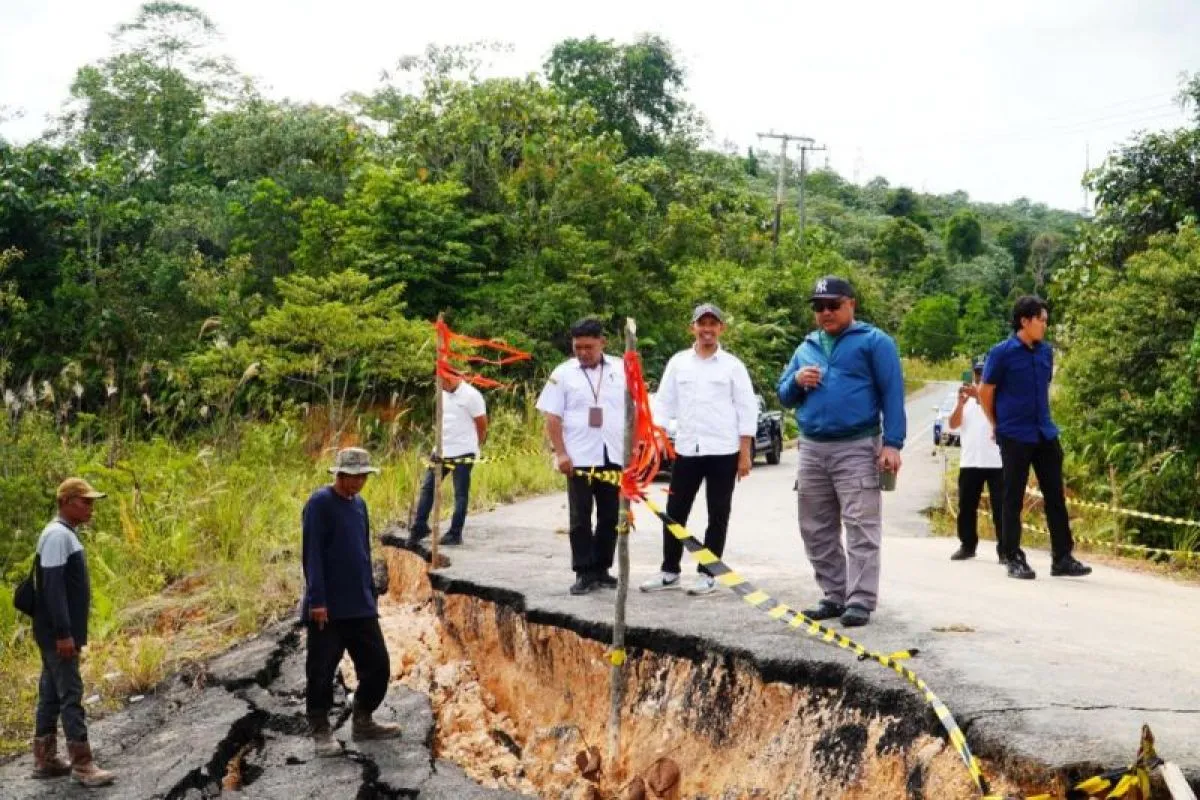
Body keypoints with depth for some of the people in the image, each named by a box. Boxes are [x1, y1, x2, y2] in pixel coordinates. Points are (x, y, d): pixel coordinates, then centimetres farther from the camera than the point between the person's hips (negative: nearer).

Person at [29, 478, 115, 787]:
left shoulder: (67, 534, 14)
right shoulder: (57, 535, -17)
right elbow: (53, 587, -22)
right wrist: (63, 633, -24)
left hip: (59, 632, 10)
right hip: (57, 633, -10)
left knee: (51, 693, 13)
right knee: (71, 694, -7)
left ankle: (45, 760, 20)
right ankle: (82, 765, -4)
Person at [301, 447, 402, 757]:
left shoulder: (359, 504, 12)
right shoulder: (320, 503, -10)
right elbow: (312, 554, -15)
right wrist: (317, 601, -19)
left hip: (360, 607, 7)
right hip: (327, 609, -7)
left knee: (378, 665, 9)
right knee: (321, 671, 1)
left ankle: (362, 721, 24)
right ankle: (321, 732, 13)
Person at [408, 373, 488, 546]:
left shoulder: (471, 395, -13)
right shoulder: (443, 393, 8)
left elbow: (482, 425, -6)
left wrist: (474, 446, 6)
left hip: (462, 453, -7)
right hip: (442, 450, 7)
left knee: (461, 494, 1)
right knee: (427, 487, 7)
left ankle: (455, 534, 7)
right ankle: (419, 528, 16)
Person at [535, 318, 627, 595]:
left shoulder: (622, 370, 6)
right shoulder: (563, 373, 1)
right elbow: (552, 418, 0)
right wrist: (561, 454, -8)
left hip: (615, 457, 2)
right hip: (580, 458, -2)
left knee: (610, 517, 8)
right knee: (580, 518, 0)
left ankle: (602, 569, 19)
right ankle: (584, 573, 5)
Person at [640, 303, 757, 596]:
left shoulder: (732, 365, 1)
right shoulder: (678, 362, 7)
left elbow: (747, 410, 0)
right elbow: (664, 402, 7)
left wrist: (745, 453, -5)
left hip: (723, 452, -2)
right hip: (686, 450, 3)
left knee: (718, 515, 4)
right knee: (675, 512, 7)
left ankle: (707, 574, 12)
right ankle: (669, 571, 19)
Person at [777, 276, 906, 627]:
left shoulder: (874, 341, 0)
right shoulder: (806, 348, 18)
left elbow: (893, 394, -5)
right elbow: (784, 396, 21)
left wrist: (892, 443, -13)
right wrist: (796, 381, -2)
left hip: (857, 449, -6)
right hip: (811, 449, 6)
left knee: (861, 528, -7)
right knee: (817, 531, 9)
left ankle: (860, 601, -5)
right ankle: (834, 596, 18)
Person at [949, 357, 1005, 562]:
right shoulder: (965, 396, 14)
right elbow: (953, 424, 4)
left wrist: (979, 396, -27)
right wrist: (961, 402, -12)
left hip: (996, 462, -4)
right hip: (969, 462, 4)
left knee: (1000, 506, -4)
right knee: (966, 506, 7)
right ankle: (967, 545, 17)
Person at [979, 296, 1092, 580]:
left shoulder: (1046, 352, 7)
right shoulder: (1002, 353, -10)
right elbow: (985, 392, -3)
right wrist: (999, 425, 5)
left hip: (1045, 434, 6)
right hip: (1014, 437, -6)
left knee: (1055, 496, 6)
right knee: (1013, 499, 1)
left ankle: (1062, 558, 12)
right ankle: (1014, 558, 8)